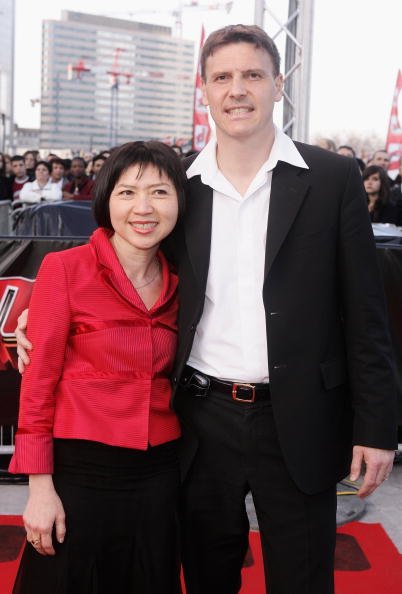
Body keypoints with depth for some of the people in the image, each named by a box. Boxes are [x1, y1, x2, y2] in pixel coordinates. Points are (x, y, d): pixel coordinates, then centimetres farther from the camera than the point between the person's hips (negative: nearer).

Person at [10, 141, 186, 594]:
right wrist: (40, 487, -12)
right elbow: (39, 380, -9)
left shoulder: (177, 284, 6)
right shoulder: (64, 269, -9)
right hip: (79, 471, -4)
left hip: (158, 475, 5)